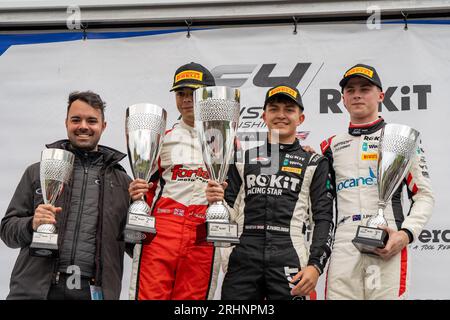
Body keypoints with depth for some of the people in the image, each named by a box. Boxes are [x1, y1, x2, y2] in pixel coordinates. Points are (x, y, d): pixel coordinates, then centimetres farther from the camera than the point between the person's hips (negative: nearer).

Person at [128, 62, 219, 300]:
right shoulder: (163, 138, 16)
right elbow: (149, 186, 19)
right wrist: (138, 191, -2)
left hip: (203, 234, 0)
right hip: (161, 227, 0)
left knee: (193, 296, 1)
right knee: (150, 294, -10)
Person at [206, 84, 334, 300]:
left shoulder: (314, 163, 11)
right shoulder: (244, 159, 17)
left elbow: (324, 219, 4)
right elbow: (230, 213, 16)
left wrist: (315, 265, -7)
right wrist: (216, 201, -6)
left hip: (290, 261, -2)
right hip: (242, 261, 2)